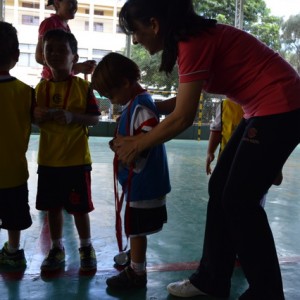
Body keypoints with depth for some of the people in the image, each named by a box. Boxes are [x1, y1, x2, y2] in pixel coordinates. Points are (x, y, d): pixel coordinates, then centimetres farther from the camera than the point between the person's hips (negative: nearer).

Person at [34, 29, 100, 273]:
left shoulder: (83, 86, -6)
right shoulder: (41, 88, 5)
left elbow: (95, 118, -7)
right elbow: (36, 119, 13)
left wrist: (72, 117, -23)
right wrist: (39, 115, -10)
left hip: (77, 159, -4)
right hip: (48, 159, 4)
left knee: (79, 207, 6)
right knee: (53, 206, 13)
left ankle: (87, 248, 27)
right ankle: (57, 249, 31)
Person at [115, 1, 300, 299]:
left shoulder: (193, 43, -20)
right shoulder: (193, 37, 9)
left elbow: (182, 117, -19)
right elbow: (185, 99, 14)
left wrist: (137, 144, -7)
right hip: (265, 109, 10)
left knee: (239, 199, -5)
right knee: (220, 189, 9)